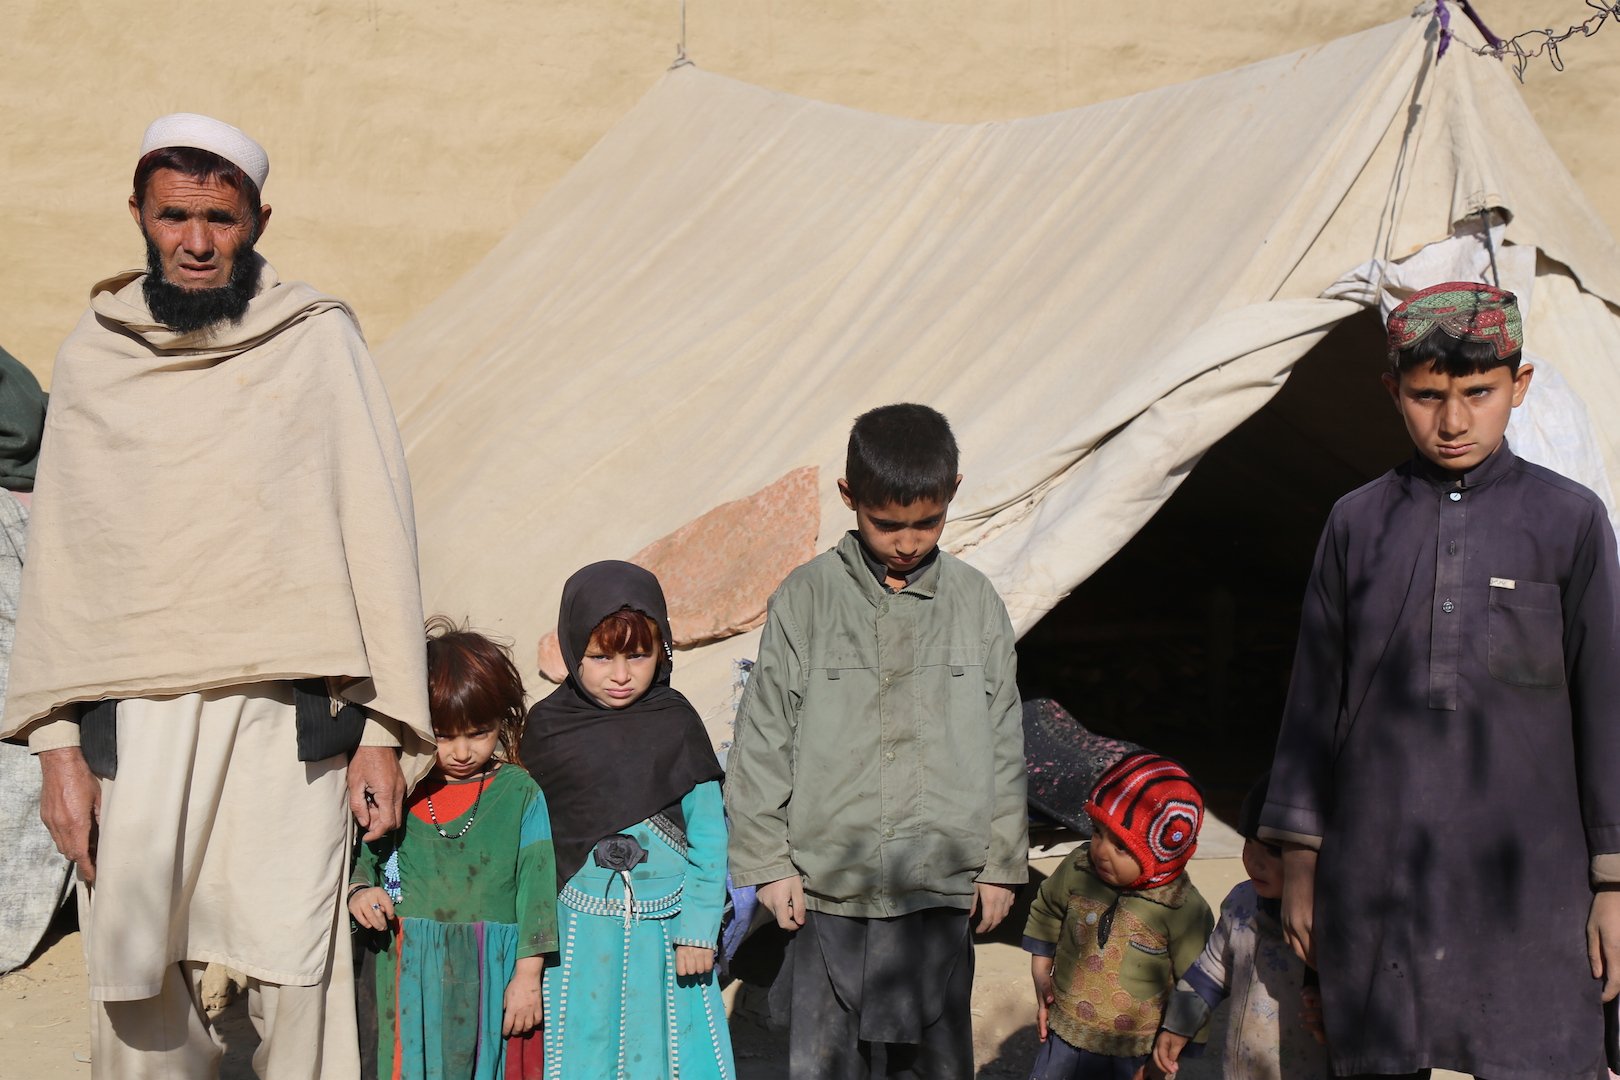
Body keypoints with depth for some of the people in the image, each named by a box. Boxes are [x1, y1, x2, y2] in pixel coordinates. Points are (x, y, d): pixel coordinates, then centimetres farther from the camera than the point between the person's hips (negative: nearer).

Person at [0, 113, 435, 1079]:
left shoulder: (318, 339, 5)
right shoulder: (93, 357, 11)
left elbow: (377, 533, 2)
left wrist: (385, 730, -3)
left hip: (288, 709, -2)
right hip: (132, 713, 2)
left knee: (294, 973, -6)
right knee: (132, 980, 0)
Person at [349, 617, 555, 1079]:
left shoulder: (520, 794, -1)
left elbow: (536, 885, -2)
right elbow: (366, 859, 16)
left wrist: (528, 976, -5)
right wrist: (360, 892, -7)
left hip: (492, 975, -2)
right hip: (410, 978, 2)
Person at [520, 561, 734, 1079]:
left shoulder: (677, 723, -2)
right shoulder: (547, 725, 0)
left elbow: (708, 836, 0)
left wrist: (698, 930, -4)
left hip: (664, 925, 0)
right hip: (579, 931, 0)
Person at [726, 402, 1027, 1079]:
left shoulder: (976, 602, 2)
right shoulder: (806, 597, -4)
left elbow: (1003, 743, 8)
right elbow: (763, 738, 0)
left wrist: (1002, 864, 9)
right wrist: (768, 862, -1)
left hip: (941, 884, 1)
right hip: (826, 884, -1)